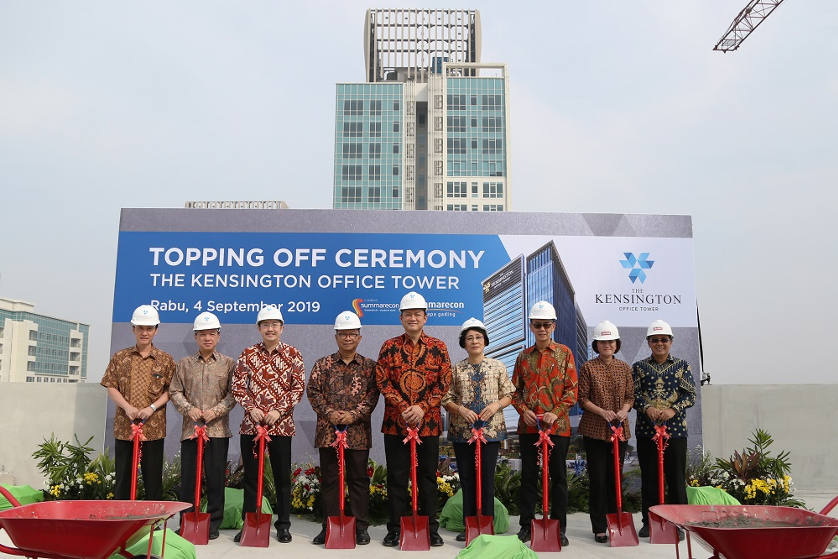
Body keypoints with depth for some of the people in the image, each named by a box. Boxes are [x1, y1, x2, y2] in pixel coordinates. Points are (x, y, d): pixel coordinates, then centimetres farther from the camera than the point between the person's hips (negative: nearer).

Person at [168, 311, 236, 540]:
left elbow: (233, 394, 1)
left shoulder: (229, 363, 5)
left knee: (215, 478, 2)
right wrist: (189, 409, -8)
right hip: (190, 428, 2)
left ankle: (214, 524, 13)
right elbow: (175, 391, 8)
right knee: (188, 476, 5)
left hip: (218, 429, -1)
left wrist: (216, 410, -13)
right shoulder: (184, 364, 10)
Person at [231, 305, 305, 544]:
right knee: (250, 476, 9)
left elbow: (298, 387, -3)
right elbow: (238, 386, 3)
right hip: (251, 423, 1)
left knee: (282, 477, 6)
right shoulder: (248, 354, 5)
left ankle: (283, 525, 18)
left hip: (281, 425, -1)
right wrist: (251, 408, -10)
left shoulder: (292, 355, 1)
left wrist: (279, 410, -12)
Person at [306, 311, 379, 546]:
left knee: (358, 479, 5)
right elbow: (313, 390, 1)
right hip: (328, 430, 1)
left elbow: (373, 394, -2)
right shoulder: (323, 364, 7)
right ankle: (329, 525, 16)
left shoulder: (369, 366, 5)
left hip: (358, 431, -1)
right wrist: (329, 412, -11)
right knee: (329, 478, 7)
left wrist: (355, 414, -13)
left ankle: (361, 527, 14)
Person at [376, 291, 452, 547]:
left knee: (428, 476, 9)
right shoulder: (389, 347, 4)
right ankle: (395, 528, 16)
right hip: (395, 421, 0)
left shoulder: (438, 347, 4)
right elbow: (382, 381, -2)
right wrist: (403, 408, -13)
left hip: (429, 422, 0)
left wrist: (422, 407, -13)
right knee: (396, 476, 6)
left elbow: (444, 382, -1)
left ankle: (431, 528, 19)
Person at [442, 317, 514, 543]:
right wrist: (461, 409, -12)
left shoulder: (498, 367, 5)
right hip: (462, 431, 1)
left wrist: (496, 405, -11)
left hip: (491, 429, -1)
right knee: (467, 479, 7)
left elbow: (509, 395, 8)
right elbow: (446, 399, 6)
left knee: (487, 478, -1)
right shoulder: (456, 369, 6)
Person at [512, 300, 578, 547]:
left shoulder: (564, 353, 2)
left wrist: (555, 413, -13)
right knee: (528, 476, 8)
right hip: (528, 425, 2)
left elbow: (572, 389, -2)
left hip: (557, 425, -2)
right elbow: (516, 389, 12)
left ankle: (559, 528, 16)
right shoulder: (524, 356, 9)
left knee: (558, 476, 6)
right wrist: (524, 410, -6)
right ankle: (526, 525, 18)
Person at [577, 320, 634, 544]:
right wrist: (602, 412, -17)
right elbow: (583, 399, -4)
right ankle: (599, 528, 9)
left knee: (615, 477, 9)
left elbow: (630, 396, 9)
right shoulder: (588, 368, -2)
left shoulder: (625, 368, 9)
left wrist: (623, 411, -11)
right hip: (594, 429, -3)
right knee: (598, 479, 0)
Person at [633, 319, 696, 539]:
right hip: (646, 429, 1)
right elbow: (634, 394, 2)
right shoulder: (639, 367, 9)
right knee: (649, 478, 6)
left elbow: (690, 395, 1)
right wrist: (647, 408, -16)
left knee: (676, 477, 3)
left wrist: (673, 410, -15)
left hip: (675, 429, 0)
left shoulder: (682, 366, 8)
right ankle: (649, 522, 16)